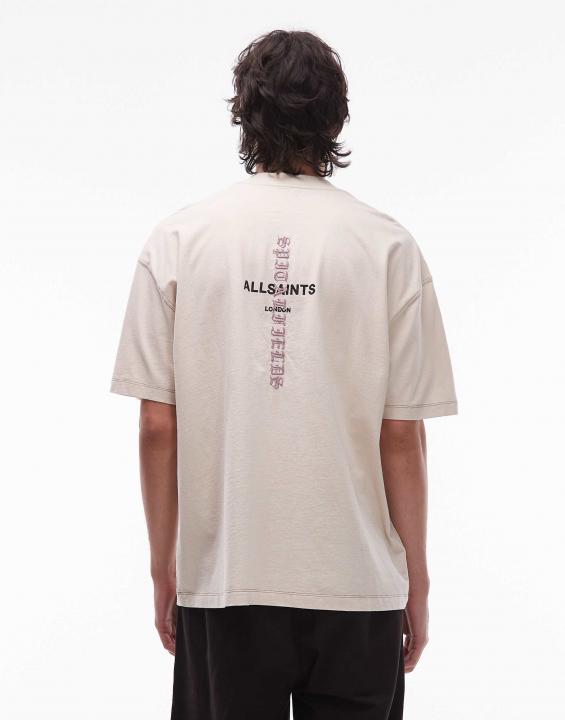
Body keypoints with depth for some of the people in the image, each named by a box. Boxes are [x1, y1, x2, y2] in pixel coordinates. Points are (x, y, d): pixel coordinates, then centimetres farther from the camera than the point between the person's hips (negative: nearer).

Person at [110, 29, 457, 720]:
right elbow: (402, 435, -4)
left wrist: (163, 565, 8)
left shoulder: (177, 238, -2)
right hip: (359, 582, 0)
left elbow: (157, 428, -2)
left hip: (223, 580, 1)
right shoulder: (389, 247, -4)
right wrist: (416, 580, 7)